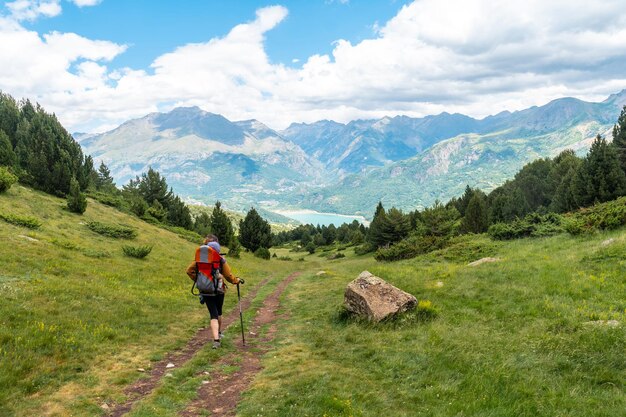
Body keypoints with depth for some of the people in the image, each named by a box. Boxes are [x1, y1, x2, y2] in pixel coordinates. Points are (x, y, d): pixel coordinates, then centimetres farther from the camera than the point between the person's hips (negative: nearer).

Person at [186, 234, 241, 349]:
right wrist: (237, 280, 9)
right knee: (218, 313, 22)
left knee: (213, 315, 0)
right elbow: (228, 276, -9)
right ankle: (218, 333, 40)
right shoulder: (221, 260, -13)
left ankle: (216, 339, -14)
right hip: (219, 290, 0)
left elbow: (190, 270, -4)